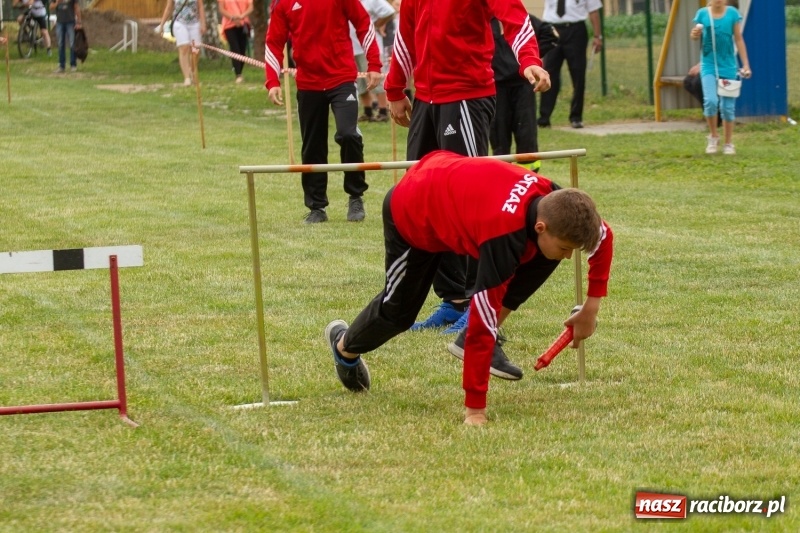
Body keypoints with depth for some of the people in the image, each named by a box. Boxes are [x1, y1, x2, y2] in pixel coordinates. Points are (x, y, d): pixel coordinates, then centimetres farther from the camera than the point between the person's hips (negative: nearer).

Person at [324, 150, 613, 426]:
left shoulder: (554, 201, -25)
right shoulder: (504, 237, -44)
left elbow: (602, 237, -2)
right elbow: (483, 318, -41)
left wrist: (591, 309, -6)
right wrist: (475, 409, -38)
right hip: (411, 216, -6)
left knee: (544, 256, -13)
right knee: (399, 311, 13)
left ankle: (474, 339, -1)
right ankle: (345, 347, 46)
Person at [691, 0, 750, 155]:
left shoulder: (732, 13, -3)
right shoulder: (702, 14, -1)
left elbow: (739, 39, 3)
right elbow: (696, 36, 12)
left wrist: (746, 64, 0)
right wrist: (695, 35, -13)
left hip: (728, 66, 0)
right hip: (708, 65, 0)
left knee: (728, 107, 3)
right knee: (711, 101, -18)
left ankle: (728, 144, 17)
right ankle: (713, 136, 4)